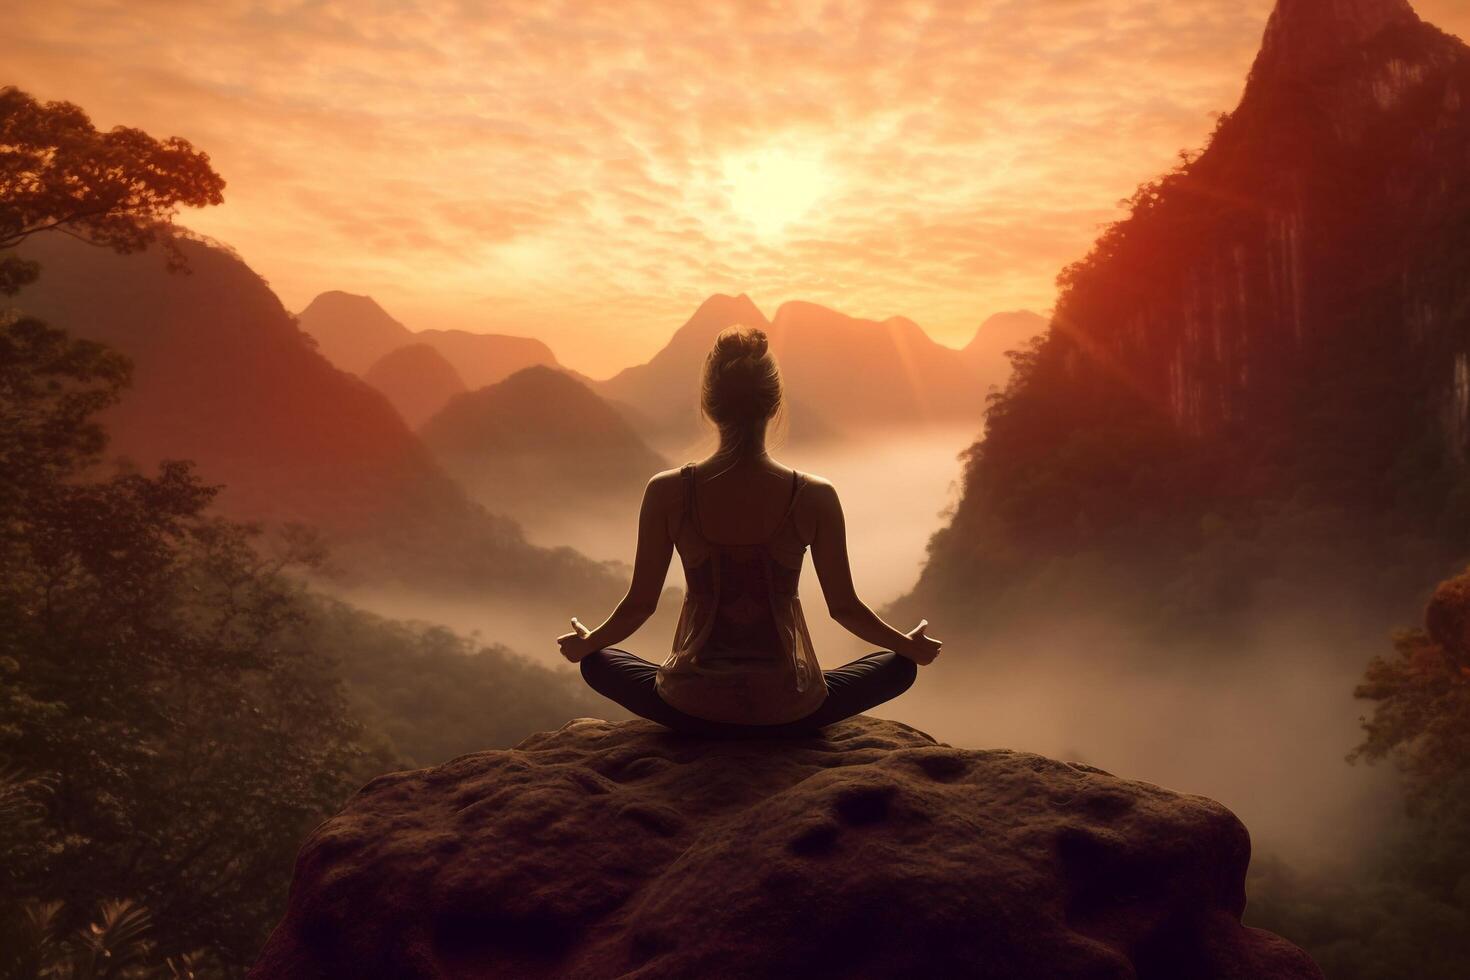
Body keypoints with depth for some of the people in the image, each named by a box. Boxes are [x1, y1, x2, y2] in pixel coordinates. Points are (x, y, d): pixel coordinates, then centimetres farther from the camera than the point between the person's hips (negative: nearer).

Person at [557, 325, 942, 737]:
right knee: (898, 667, 24)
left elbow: (640, 603, -3)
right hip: (787, 713, 0)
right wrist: (911, 645, 16)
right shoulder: (815, 497, -14)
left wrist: (585, 643, 19)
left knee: (597, 661, 29)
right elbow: (844, 607, -4)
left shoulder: (667, 493, -13)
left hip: (693, 710, 1)